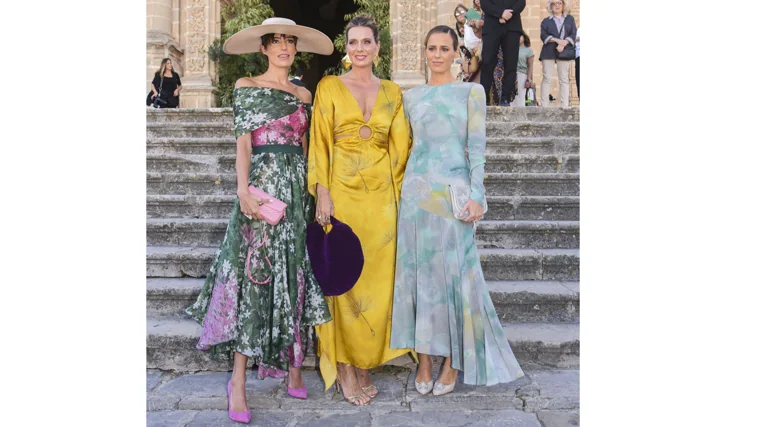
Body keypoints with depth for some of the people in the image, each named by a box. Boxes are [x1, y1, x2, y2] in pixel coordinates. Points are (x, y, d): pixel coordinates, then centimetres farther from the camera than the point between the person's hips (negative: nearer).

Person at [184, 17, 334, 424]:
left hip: (298, 189, 4)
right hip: (262, 184, -4)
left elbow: (304, 147, 16)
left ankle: (293, 366, 14)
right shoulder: (246, 86, 4)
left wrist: (314, 191, 8)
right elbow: (243, 143, -4)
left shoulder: (303, 94, 15)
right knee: (254, 275, -7)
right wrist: (243, 189, -17)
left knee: (294, 276, 5)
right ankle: (238, 381, -1)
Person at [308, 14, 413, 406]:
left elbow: (401, 146, 11)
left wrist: (398, 190, 3)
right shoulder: (329, 87, 5)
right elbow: (320, 143, -1)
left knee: (377, 278, 4)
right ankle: (345, 367, 10)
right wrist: (322, 193, -9)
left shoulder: (392, 91, 13)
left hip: (382, 194, 3)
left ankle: (365, 362, 17)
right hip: (343, 192, -3)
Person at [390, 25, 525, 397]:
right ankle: (424, 359, 14)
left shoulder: (471, 92, 5)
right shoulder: (411, 97, 13)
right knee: (418, 270, 3)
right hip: (417, 189, 3)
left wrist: (476, 196, -10)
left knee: (454, 272, 0)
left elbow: (477, 146, -1)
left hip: (454, 190, -3)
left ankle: (454, 361, 14)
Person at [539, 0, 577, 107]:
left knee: (564, 79, -5)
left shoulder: (570, 19, 18)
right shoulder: (546, 21, 15)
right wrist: (557, 40, -15)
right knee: (547, 78, -8)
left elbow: (573, 34, 6)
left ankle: (564, 105, -9)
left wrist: (564, 43, -12)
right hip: (549, 52, 0)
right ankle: (544, 104, -11)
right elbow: (544, 36, 1)